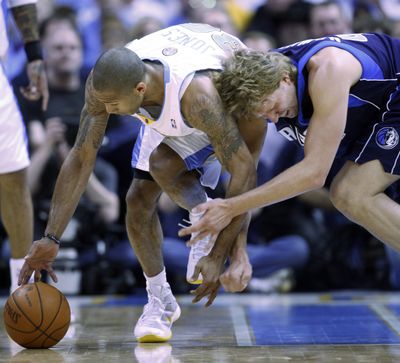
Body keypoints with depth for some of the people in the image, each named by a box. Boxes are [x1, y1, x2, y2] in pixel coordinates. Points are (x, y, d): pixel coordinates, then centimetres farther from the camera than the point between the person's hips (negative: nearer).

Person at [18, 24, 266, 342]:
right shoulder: (105, 82, -32)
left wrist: (234, 252, -44)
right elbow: (81, 159, -23)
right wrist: (51, 238, -25)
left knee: (162, 164, -31)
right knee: (139, 199, -5)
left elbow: (245, 171, -41)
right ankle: (160, 301, 14)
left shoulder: (196, 93, -46)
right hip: (168, 110, 5)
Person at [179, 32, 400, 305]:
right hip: (370, 118, 8)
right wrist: (220, 251, -9)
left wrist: (230, 208, -37)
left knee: (351, 195, -21)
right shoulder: (257, 92, -16)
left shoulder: (327, 69, -38)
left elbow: (315, 172, -37)